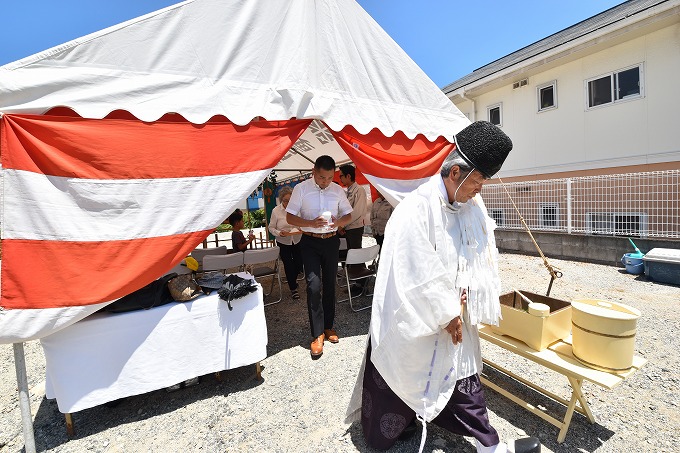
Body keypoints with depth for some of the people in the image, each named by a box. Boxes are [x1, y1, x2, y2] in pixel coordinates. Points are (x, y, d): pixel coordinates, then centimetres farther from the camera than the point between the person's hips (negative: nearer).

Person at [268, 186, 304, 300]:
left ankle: (293, 279, 43)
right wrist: (280, 233, -22)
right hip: (283, 243, -2)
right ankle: (293, 288, 25)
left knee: (299, 263, 9)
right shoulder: (276, 211, -11)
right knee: (288, 265, 4)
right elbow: (271, 228, -4)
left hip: (297, 241, 2)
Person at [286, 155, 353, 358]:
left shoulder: (338, 190, 3)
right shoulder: (301, 189, -6)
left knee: (330, 285, 11)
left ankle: (328, 326, 29)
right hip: (310, 242, -3)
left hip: (331, 241, 3)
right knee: (314, 286, -9)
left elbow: (348, 215, 10)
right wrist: (311, 223, -22)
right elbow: (290, 217, -5)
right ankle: (317, 334, 5)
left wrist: (339, 222, -14)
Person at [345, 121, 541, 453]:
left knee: (462, 372, 21)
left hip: (452, 316, 7)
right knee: (403, 378, 15)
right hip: (411, 319, -6)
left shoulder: (473, 206, -2)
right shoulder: (416, 208, -26)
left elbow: (483, 259, 2)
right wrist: (447, 315, -13)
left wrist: (460, 305, -7)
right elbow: (420, 276, -25)